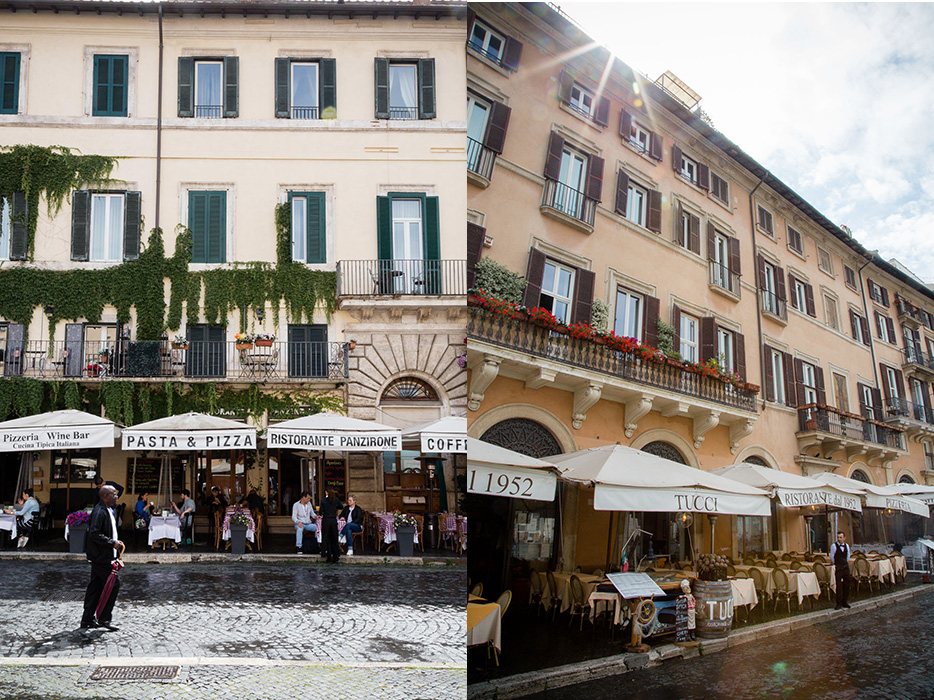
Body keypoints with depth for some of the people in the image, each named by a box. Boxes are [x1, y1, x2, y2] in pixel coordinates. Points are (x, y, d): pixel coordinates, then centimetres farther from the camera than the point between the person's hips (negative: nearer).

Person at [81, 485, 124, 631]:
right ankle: (104, 619, 1)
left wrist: (116, 543, 12)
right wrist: (112, 543, -22)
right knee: (113, 585, -7)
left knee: (96, 586, 13)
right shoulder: (99, 512, -18)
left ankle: (87, 619, 19)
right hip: (101, 557, -10)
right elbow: (94, 534, -25)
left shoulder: (110, 511, 14)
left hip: (101, 557, 10)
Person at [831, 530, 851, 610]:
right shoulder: (834, 546, -7)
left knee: (847, 585, 7)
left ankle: (844, 602, 19)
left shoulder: (847, 546, 7)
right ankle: (839, 604, -2)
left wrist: (846, 563, 14)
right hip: (838, 568, -5)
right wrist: (836, 565, 5)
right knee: (839, 585, -7)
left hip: (846, 567, 5)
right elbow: (832, 557, 0)